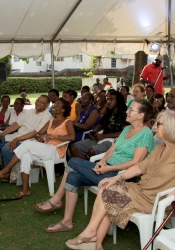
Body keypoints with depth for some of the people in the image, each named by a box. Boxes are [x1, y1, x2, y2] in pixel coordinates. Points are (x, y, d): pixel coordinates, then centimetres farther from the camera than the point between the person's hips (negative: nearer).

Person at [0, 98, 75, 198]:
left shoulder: (67, 122, 0)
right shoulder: (51, 121, 22)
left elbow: (72, 137, -18)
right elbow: (39, 133, 18)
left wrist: (54, 136, -23)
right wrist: (39, 136, -7)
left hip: (56, 151, -6)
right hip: (45, 149, 6)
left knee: (27, 144, -24)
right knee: (26, 156, -25)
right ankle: (25, 189, -24)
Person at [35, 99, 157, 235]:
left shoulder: (146, 134, -11)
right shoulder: (127, 129, 16)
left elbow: (135, 162, -18)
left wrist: (108, 168, -19)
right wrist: (102, 161, -7)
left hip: (119, 175, -8)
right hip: (108, 169, 8)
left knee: (73, 162, -14)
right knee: (73, 177, -12)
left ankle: (57, 199, 5)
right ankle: (67, 222, -3)